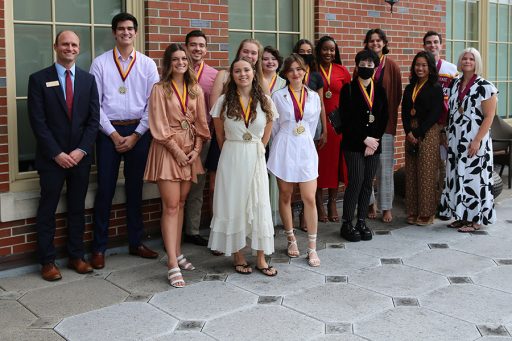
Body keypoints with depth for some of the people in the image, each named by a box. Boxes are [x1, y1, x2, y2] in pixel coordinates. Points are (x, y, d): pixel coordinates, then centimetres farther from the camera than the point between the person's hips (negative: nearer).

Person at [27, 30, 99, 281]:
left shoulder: (88, 79, 7)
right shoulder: (39, 79, -2)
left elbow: (93, 119, 3)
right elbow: (38, 121, -7)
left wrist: (81, 150, -9)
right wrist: (57, 153, -13)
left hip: (81, 156, 3)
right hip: (51, 157, -3)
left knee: (77, 208, 10)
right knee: (47, 210, 4)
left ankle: (76, 256, 20)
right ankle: (47, 261, 13)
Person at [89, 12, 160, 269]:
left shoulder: (148, 64, 5)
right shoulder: (100, 63, 2)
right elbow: (95, 103, -2)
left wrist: (136, 135, -5)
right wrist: (113, 134, -7)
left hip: (138, 131, 2)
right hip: (109, 131, -1)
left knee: (135, 189, 10)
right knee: (105, 189, 0)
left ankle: (136, 242, 22)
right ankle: (99, 247, 10)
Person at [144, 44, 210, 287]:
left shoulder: (196, 89, 10)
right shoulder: (160, 89, -4)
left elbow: (201, 122, 9)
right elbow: (158, 125, -9)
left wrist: (196, 149, -3)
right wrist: (176, 150, -12)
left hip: (190, 150, 5)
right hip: (168, 149, -5)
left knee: (181, 203, 11)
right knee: (171, 206, -8)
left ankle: (177, 253, 21)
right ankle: (173, 265, -8)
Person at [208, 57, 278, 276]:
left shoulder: (265, 102, 1)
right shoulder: (224, 101, -3)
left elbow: (265, 136, 9)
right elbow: (220, 136, 7)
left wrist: (254, 152, 10)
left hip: (256, 159, 1)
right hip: (231, 158, -1)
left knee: (259, 205, 3)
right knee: (233, 205, 4)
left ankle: (261, 258, 13)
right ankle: (238, 256, 17)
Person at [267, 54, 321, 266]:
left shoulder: (313, 97, 7)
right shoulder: (278, 96, 0)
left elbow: (313, 125, 15)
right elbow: (274, 126, 7)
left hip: (306, 148, 1)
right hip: (284, 149, -1)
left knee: (309, 198, -4)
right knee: (285, 196, 7)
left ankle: (312, 248, 4)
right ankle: (291, 239, 24)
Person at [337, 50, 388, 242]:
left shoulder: (379, 90, 11)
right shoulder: (348, 89, -1)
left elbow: (384, 118, 7)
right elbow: (346, 120, -7)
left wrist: (374, 140, -5)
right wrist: (364, 139, -11)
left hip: (374, 144, 4)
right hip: (353, 144, -4)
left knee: (368, 183, 5)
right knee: (356, 182, -9)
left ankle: (362, 222, 15)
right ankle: (347, 224, 2)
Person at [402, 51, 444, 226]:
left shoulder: (436, 88, -1)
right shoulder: (409, 88, 15)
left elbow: (435, 114, -9)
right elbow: (404, 112, 8)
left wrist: (419, 133, -12)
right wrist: (408, 132, -7)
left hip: (428, 133, -5)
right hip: (410, 133, 5)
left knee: (426, 173, -4)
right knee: (411, 173, 5)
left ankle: (426, 213, 4)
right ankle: (413, 211, 12)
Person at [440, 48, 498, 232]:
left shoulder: (485, 87, -7)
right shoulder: (455, 84, 11)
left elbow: (489, 117, -11)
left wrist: (477, 141, -18)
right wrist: (447, 135, 11)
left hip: (474, 142, -6)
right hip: (455, 141, 6)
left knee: (474, 178, -3)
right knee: (456, 178, 8)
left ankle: (475, 219, 7)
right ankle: (462, 216, 19)